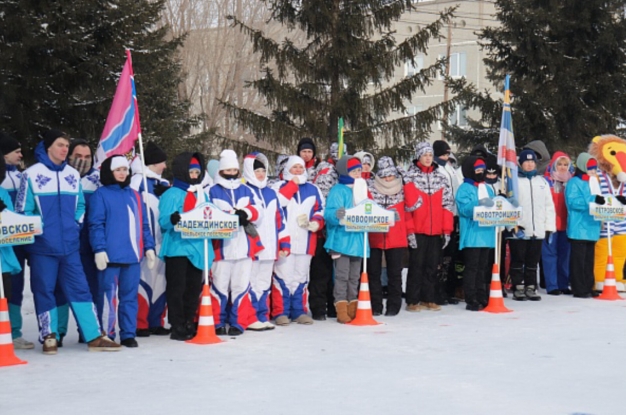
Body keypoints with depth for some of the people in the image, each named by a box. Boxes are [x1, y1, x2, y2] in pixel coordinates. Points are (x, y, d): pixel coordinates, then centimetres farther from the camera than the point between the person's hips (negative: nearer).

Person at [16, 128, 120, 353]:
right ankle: (49, 336, 14)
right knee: (44, 290, 3)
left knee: (79, 288, 4)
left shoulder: (73, 175, 9)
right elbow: (23, 209, -3)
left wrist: (76, 224, 6)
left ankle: (94, 337, 5)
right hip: (42, 245, -4)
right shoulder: (31, 174, -5)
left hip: (69, 244, 4)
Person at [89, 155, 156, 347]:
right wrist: (99, 249, -14)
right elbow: (96, 224, -6)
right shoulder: (101, 195, 1)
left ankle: (128, 334, 13)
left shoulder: (134, 195, 18)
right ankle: (106, 335, 3)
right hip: (110, 256, -5)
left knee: (130, 296, 7)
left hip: (133, 255, 5)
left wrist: (149, 247, 13)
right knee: (108, 296, -4)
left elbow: (143, 224, 20)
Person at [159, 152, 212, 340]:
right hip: (177, 247, -6)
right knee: (177, 288, -3)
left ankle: (189, 324, 19)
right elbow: (163, 221, -12)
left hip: (198, 248, 6)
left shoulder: (201, 194, 16)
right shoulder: (171, 194, -3)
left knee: (194, 288, 10)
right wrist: (172, 219, -33)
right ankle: (177, 327, 1)